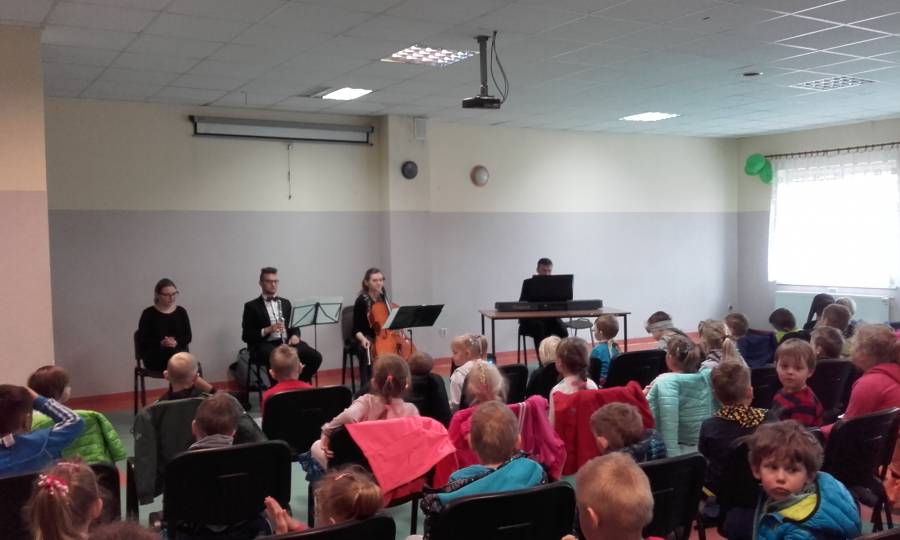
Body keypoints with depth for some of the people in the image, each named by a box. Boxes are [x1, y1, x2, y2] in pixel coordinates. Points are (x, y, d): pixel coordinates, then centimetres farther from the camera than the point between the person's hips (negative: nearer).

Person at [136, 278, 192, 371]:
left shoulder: (181, 312, 12)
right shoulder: (149, 314, 3)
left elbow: (188, 337, 10)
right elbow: (141, 340, -1)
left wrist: (176, 342, -13)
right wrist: (161, 343, -18)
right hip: (154, 356, -2)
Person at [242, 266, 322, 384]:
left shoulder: (285, 303, 22)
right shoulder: (252, 306, 6)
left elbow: (294, 326, 21)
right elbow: (246, 336, -2)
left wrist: (295, 335, -4)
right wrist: (267, 330, -17)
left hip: (287, 342, 5)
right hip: (265, 345, -5)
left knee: (315, 357, -21)